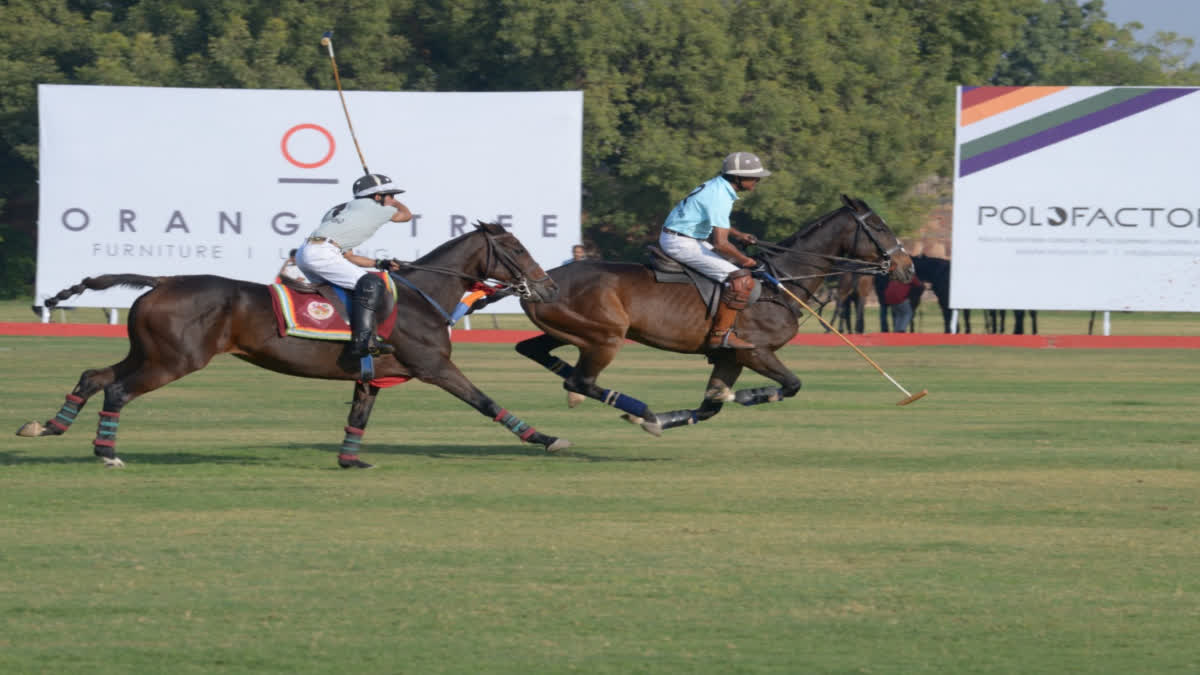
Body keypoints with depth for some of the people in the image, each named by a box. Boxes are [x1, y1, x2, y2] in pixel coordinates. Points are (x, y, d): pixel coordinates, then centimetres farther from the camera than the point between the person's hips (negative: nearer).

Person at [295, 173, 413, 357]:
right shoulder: (368, 206, 7)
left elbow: (348, 257, 30)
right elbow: (406, 215, 21)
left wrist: (379, 264, 27)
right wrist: (395, 202, 42)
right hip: (321, 253, -10)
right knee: (372, 284, -16)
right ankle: (362, 339, -28)